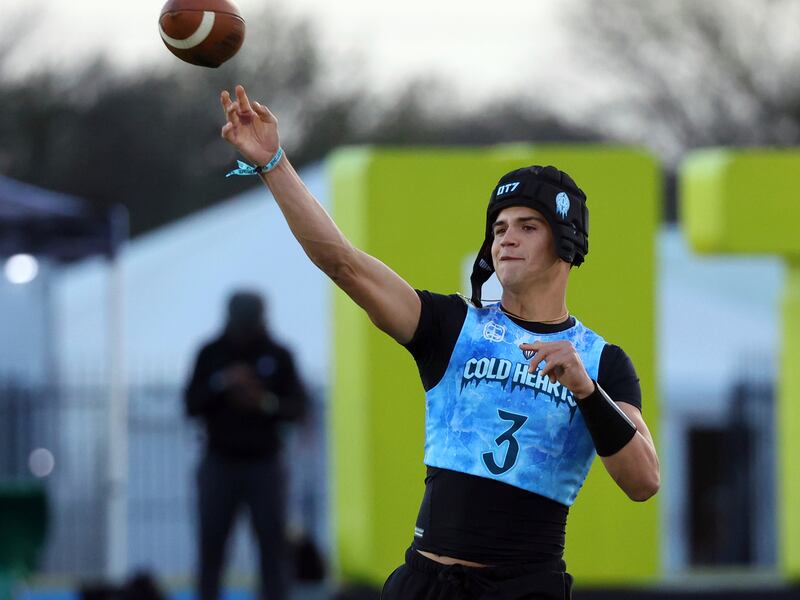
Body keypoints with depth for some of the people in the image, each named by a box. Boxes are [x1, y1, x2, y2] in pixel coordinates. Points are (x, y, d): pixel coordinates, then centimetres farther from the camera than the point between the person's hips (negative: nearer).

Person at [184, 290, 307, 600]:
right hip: (220, 464, 1)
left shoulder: (278, 355, 0)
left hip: (265, 466, 0)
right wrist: (221, 383, -19)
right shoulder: (211, 354, 2)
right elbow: (191, 405, -2)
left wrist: (266, 403, -21)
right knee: (211, 545, 0)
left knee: (274, 544, -5)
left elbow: (297, 407, -2)